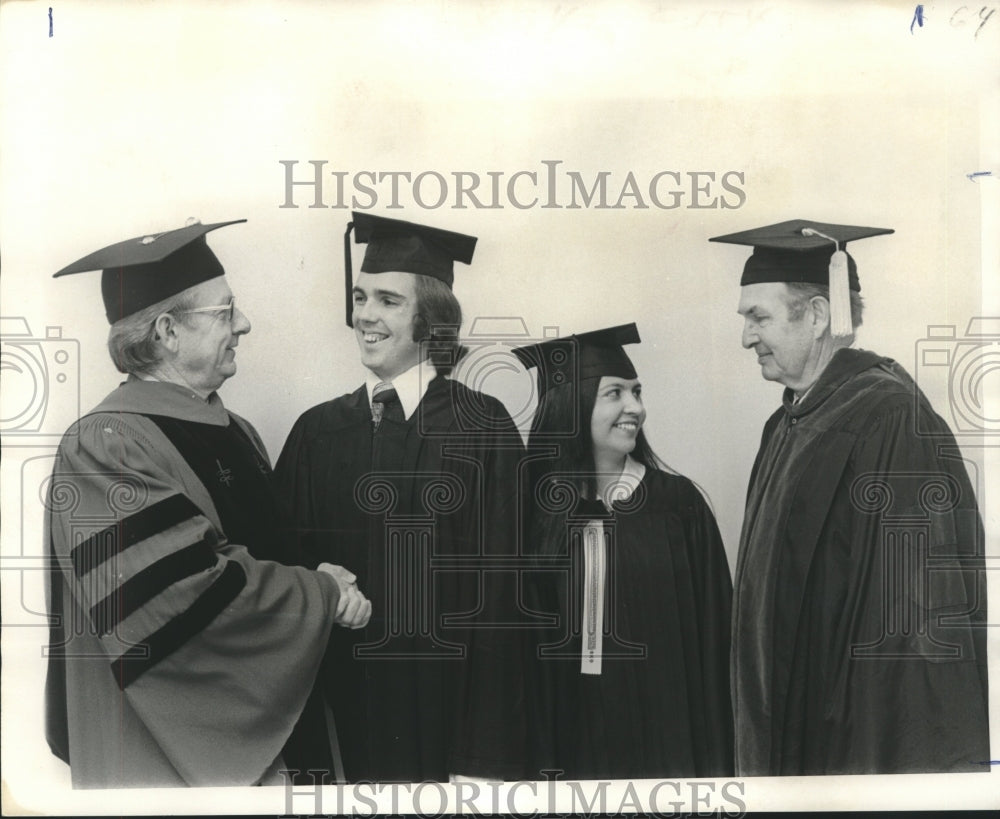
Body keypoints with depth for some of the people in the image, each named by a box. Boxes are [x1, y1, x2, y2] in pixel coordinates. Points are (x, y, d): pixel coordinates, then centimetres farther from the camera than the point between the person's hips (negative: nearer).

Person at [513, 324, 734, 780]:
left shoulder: (677, 502, -5)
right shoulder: (540, 507, -2)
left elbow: (710, 637, -4)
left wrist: (712, 757, -5)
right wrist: (538, 756, 0)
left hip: (661, 724, 0)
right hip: (570, 729, 1)